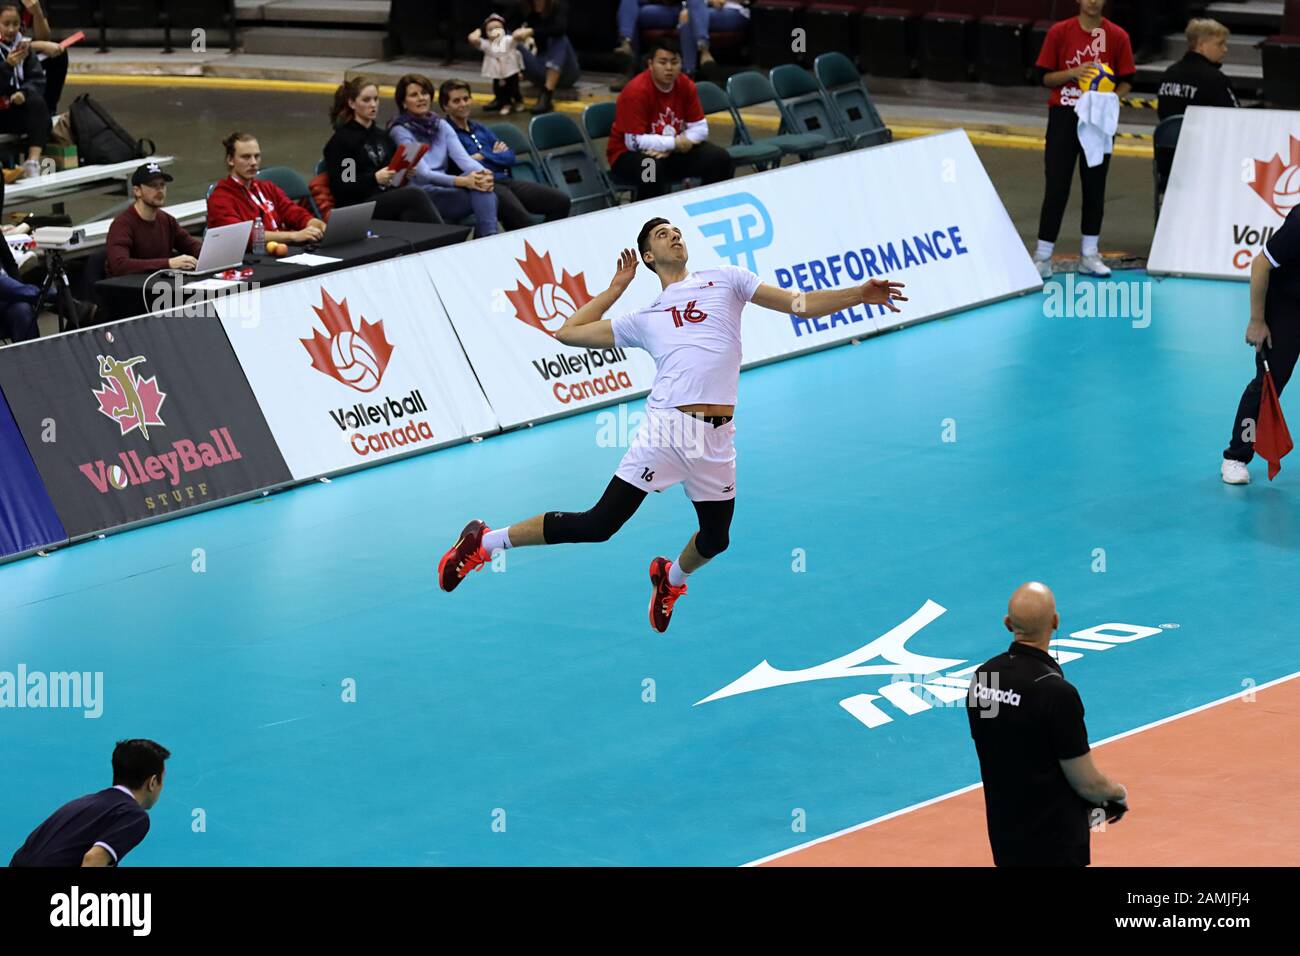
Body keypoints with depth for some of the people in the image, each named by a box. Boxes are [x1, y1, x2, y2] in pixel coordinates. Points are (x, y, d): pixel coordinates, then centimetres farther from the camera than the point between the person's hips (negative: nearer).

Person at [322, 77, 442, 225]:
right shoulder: (340, 141, 3)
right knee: (414, 195, -32)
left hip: (388, 202, 6)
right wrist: (375, 179, -17)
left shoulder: (382, 136, 23)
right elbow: (339, 189, -5)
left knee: (411, 213, -33)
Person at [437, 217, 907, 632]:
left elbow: (799, 304, 12)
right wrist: (617, 287, 26)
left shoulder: (724, 281, 17)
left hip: (717, 440, 2)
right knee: (598, 525, -8)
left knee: (714, 540, 14)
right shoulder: (644, 318, 17)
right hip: (667, 427, -2)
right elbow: (568, 332, 22)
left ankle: (671, 577, 48)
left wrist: (859, 295, 0)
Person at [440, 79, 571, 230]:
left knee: (561, 200, -8)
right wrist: (494, 155, 1)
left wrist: (483, 156, 0)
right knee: (521, 220, -34)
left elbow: (510, 157, 15)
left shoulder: (480, 129, 25)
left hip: (507, 181, 8)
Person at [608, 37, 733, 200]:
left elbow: (700, 128, -3)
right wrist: (675, 143, -19)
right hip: (630, 155, -6)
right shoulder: (636, 91, -22)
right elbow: (634, 142, -25)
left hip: (672, 152, 6)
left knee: (720, 158, -11)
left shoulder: (685, 85, -4)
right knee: (651, 166, -40)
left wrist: (669, 148, -19)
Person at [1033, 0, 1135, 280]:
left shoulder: (1117, 36, 0)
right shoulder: (1059, 32, -2)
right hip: (1064, 117, -1)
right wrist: (1072, 73, -17)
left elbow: (1127, 81, 4)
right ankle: (1043, 255, 1)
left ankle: (1090, 255, 15)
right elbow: (1045, 77, 0)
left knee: (1095, 185, 7)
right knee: (1056, 186, -2)